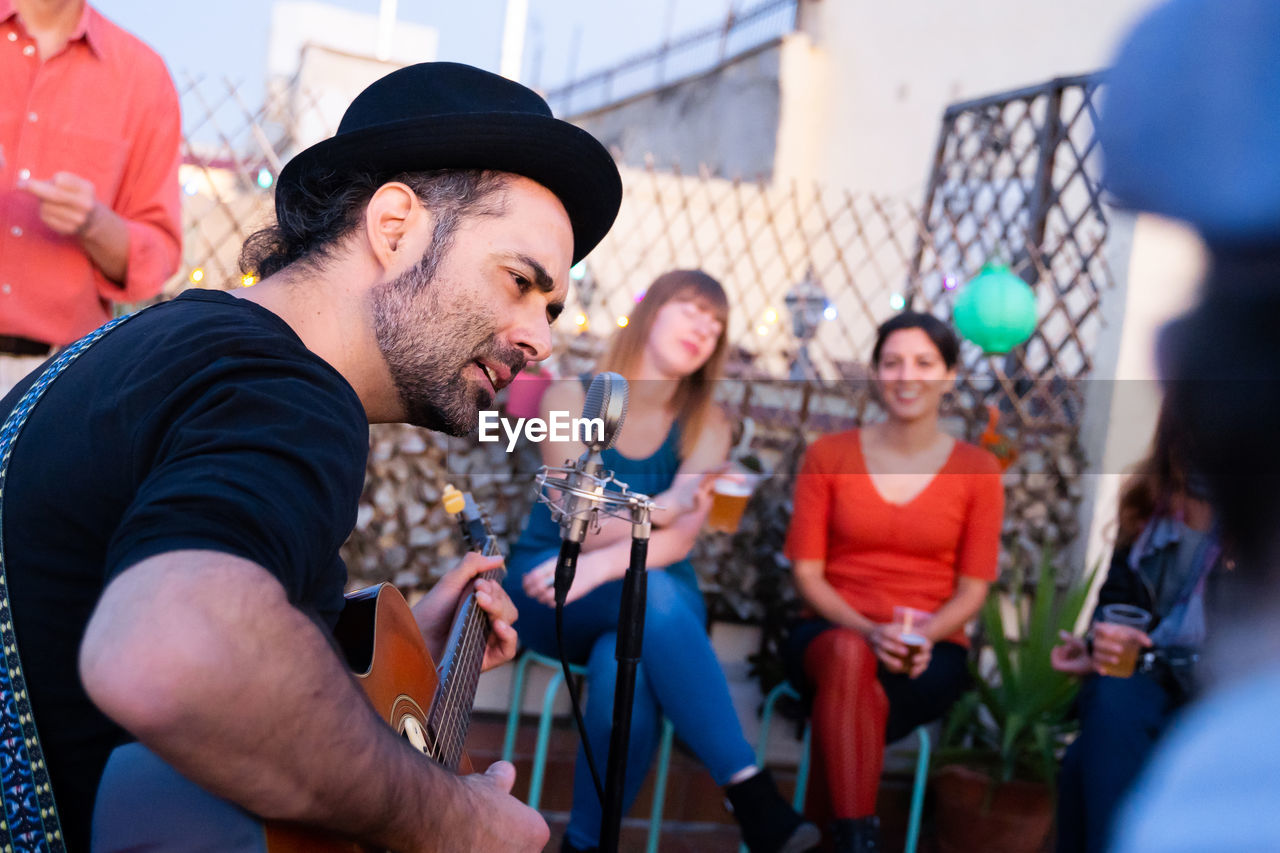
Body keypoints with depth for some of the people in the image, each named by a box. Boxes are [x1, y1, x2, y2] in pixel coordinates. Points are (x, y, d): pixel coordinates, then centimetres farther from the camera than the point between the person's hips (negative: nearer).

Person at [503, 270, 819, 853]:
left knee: (627, 671, -38)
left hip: (658, 598, 2)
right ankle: (750, 792, -38)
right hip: (551, 593, -1)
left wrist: (604, 563, -35)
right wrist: (665, 505, -30)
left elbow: (680, 538, -16)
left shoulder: (706, 426, 1)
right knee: (652, 594, -38)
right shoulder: (572, 398, -4)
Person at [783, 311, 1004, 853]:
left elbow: (973, 589, 4)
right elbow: (806, 571, 2)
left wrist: (921, 637, -16)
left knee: (849, 690, -35)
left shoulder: (977, 471, 6)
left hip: (930, 652, 0)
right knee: (848, 653, -37)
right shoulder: (828, 456, 7)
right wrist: (869, 631, -15)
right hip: (832, 633, 0)